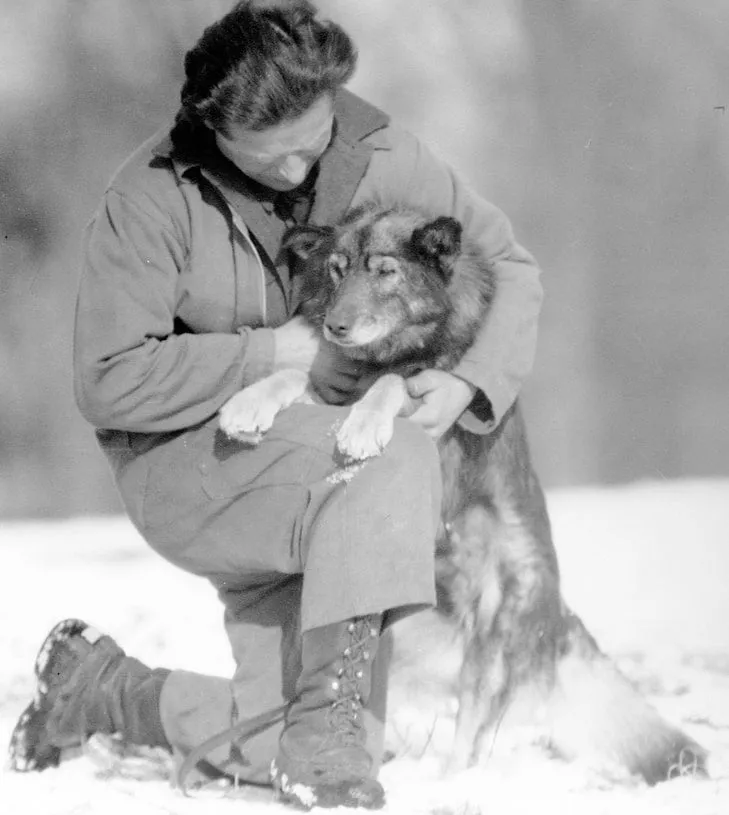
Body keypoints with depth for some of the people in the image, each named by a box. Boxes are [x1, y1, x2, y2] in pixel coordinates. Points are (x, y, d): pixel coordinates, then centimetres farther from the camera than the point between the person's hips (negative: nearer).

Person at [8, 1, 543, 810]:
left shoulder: (382, 157, -5)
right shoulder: (151, 198, -14)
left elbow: (511, 266, 4)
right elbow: (110, 386, -16)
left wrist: (473, 383, -15)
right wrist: (277, 353, -21)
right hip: (191, 459, -5)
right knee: (390, 463, -34)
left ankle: (97, 687, 16)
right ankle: (330, 705, -27)